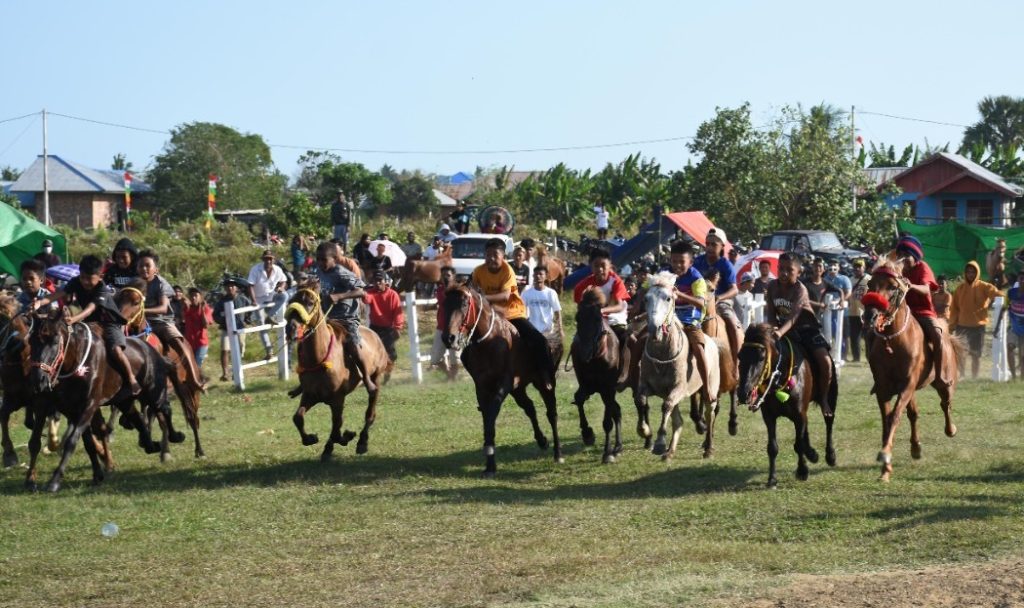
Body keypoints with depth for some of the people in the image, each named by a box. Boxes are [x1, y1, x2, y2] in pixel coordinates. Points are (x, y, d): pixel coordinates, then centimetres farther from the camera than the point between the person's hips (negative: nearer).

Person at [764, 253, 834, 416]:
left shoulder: (800, 289, -22)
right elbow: (771, 314, -3)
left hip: (806, 328, -5)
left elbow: (793, 316, -35)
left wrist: (781, 332, -51)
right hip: (783, 329, 5)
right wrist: (772, 329, -23)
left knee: (825, 362, -23)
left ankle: (824, 399, -3)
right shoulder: (772, 286, -6)